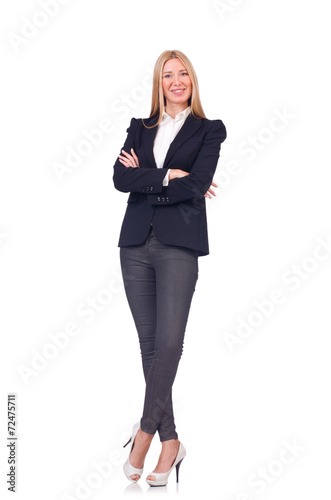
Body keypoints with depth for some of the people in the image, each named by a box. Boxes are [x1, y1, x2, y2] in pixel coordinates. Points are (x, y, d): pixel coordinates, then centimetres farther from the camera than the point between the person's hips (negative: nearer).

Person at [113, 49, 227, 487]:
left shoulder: (209, 130, 8)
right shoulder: (140, 128, 17)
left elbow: (196, 185, -8)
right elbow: (120, 178, 1)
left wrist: (144, 178, -2)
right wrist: (167, 177, -9)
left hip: (179, 245, -3)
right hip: (136, 242, 4)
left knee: (169, 342, -14)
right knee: (149, 345, 3)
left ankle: (146, 430, -2)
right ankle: (170, 441, 11)